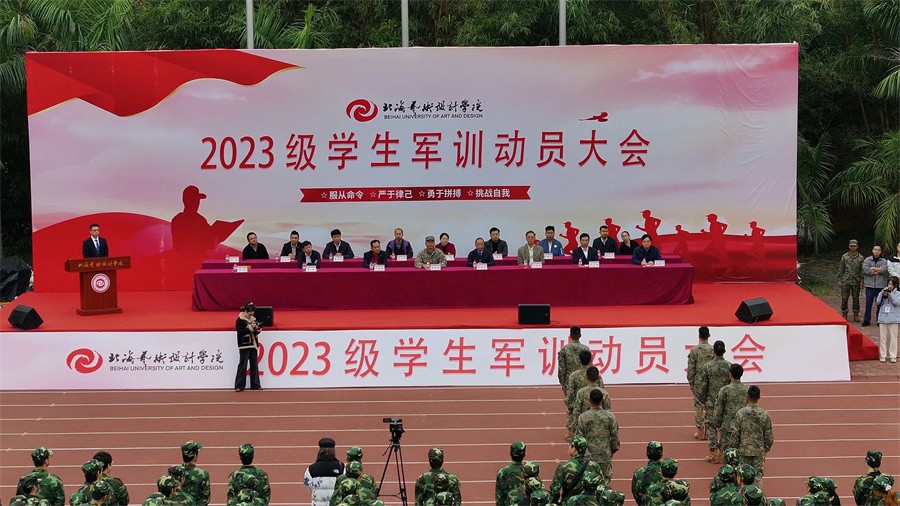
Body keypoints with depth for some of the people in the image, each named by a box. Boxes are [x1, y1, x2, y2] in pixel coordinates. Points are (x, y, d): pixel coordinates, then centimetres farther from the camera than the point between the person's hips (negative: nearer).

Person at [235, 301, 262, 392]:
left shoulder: (253, 319, 11)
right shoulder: (240, 320, -8)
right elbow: (240, 333, -17)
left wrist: (257, 329, -6)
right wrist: (250, 328, -22)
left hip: (253, 345, 6)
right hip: (244, 346, -6)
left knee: (254, 365, 7)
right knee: (242, 366, -7)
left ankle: (255, 385, 12)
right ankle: (239, 386, -4)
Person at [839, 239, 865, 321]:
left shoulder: (860, 258, 2)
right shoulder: (844, 256, 1)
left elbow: (862, 270, 3)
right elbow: (840, 269, 2)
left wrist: (861, 281, -3)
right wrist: (839, 280, -2)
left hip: (856, 281, 1)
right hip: (845, 281, -1)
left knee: (856, 298, 7)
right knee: (844, 298, 0)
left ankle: (856, 315, 16)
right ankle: (844, 315, 10)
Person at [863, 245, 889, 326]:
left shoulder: (884, 261, 7)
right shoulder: (867, 260, 6)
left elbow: (883, 269, -12)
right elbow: (865, 269, -10)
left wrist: (872, 268, -8)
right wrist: (877, 272, -9)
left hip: (880, 285, 0)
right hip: (870, 285, 0)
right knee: (868, 303, 1)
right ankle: (866, 320, 7)